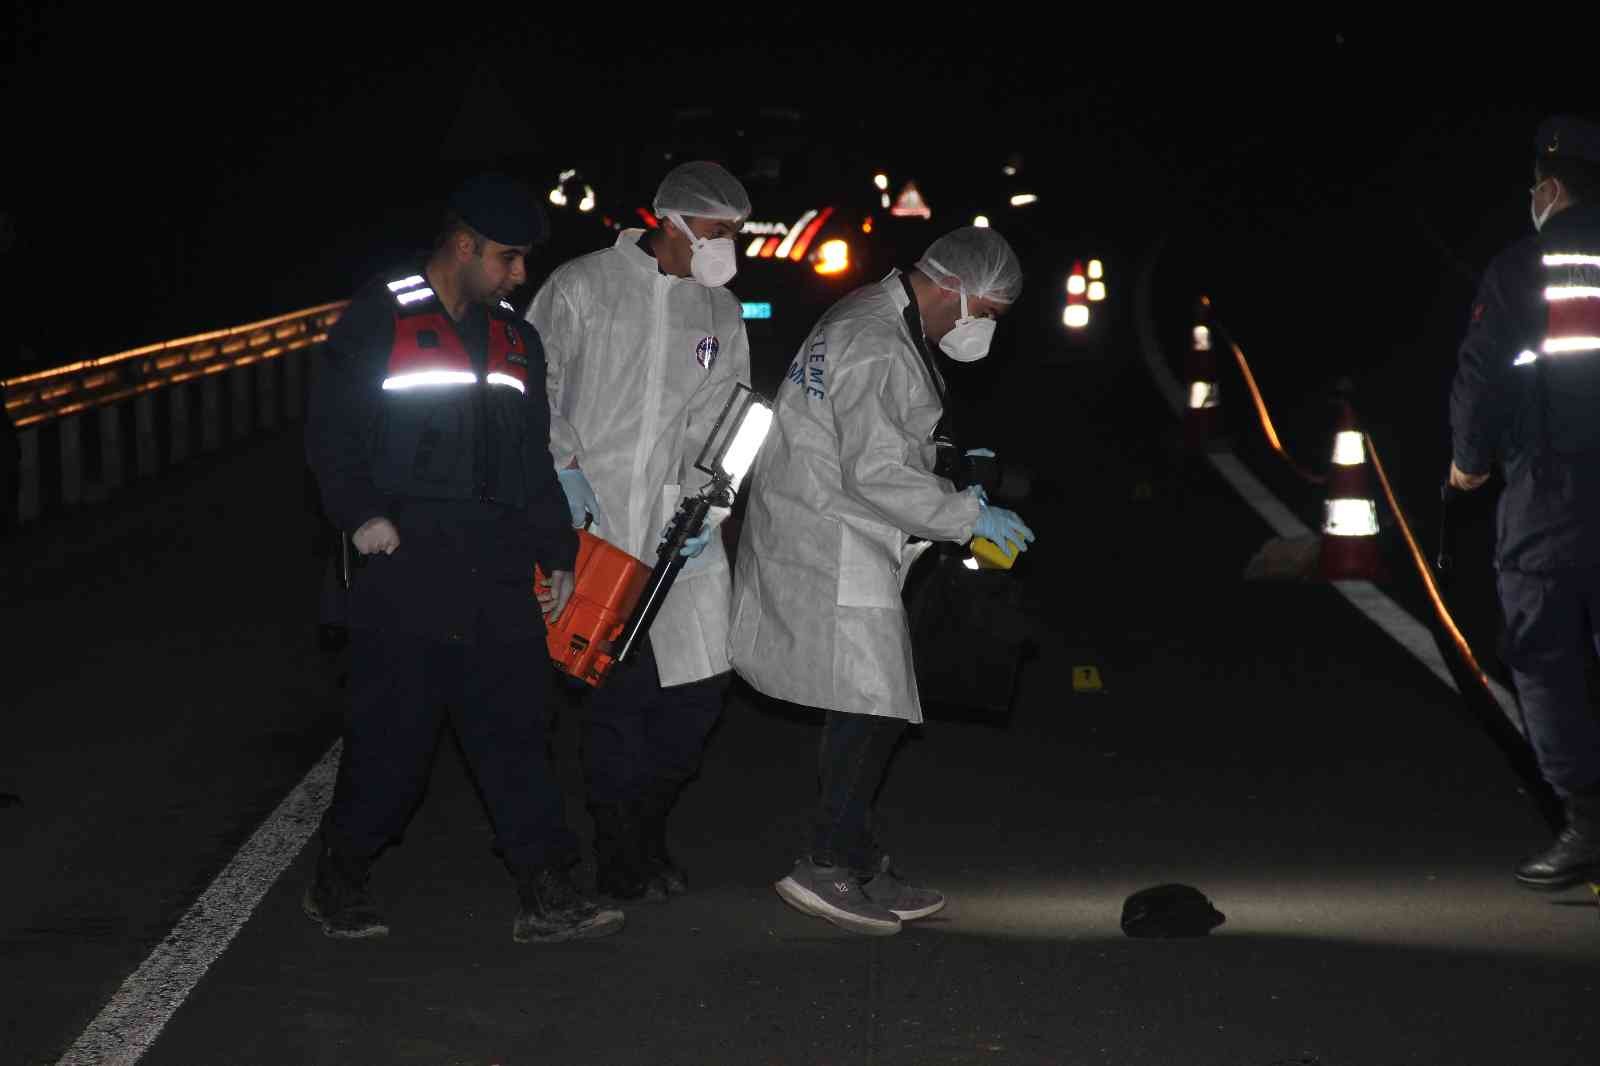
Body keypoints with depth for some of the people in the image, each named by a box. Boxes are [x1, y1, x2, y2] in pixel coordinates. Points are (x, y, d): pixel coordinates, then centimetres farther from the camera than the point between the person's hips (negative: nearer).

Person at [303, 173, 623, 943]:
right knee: (394, 731, -1)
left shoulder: (514, 338, 17)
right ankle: (338, 881, 16)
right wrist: (360, 513, -17)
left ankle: (545, 895, 5)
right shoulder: (379, 320, -2)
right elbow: (331, 429, -4)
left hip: (496, 575, 6)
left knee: (515, 724, 3)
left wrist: (556, 552, 17)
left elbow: (534, 455, 22)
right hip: (403, 563, -5)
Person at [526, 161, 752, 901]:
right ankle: (621, 863, 10)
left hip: (677, 522, 4)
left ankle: (646, 831, 22)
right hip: (593, 520, -4)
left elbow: (724, 418, 9)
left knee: (702, 677, 0)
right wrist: (563, 469, -10)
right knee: (621, 688, -4)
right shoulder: (581, 288, -2)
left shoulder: (721, 312, 11)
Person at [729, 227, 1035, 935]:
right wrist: (968, 516, -15)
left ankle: (860, 864, 19)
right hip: (831, 551, -11)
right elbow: (875, 476, -24)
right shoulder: (877, 347, -20)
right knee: (872, 705, -10)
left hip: (839, 543, 11)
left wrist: (946, 479, 16)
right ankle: (826, 866, -5)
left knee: (865, 710, 13)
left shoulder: (873, 319, 15)